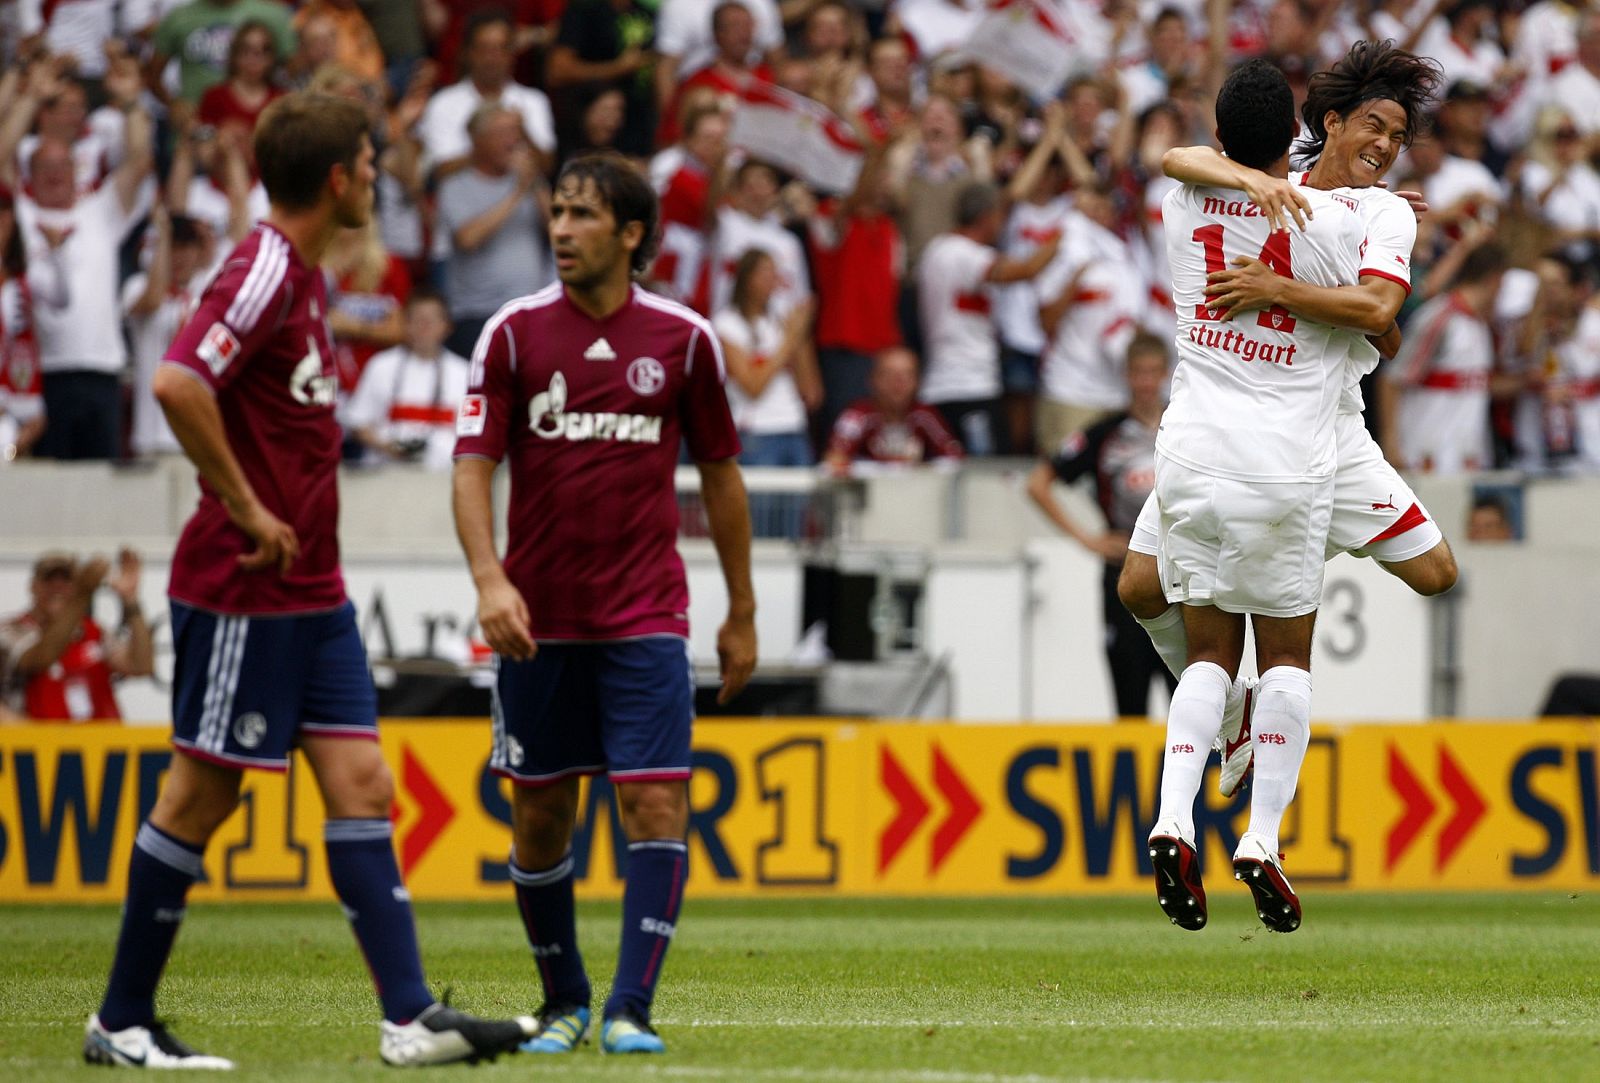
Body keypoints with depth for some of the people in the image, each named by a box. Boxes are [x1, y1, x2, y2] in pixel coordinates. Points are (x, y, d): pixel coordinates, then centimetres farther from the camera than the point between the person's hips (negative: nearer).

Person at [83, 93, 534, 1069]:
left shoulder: (306, 277, 14)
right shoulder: (264, 273, -16)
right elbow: (179, 383, -29)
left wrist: (296, 520, 15)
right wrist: (247, 510, -22)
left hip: (312, 588, 9)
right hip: (243, 589, -9)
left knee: (362, 784, 2)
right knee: (203, 794, -2)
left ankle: (411, 1016, -2)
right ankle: (122, 1020, 8)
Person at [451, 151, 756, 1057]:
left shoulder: (684, 338, 0)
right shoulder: (514, 333, -1)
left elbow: (721, 474, 10)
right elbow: (473, 464, -4)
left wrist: (742, 614, 12)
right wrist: (490, 579, -20)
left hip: (645, 620, -1)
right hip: (538, 622, 1)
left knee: (657, 804, -12)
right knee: (540, 815, 5)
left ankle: (632, 1009, -10)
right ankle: (564, 1005, 21)